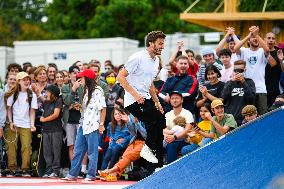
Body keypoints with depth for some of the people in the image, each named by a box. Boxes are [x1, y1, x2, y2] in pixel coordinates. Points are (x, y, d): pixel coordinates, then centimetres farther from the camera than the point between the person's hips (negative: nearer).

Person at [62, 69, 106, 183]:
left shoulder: (97, 91, -10)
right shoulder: (86, 91, 19)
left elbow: (103, 108, -13)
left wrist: (101, 124, -15)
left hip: (93, 125, -10)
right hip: (83, 124, 10)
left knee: (92, 152, -3)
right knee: (78, 151, 10)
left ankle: (91, 176, 2)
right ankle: (72, 175, 15)